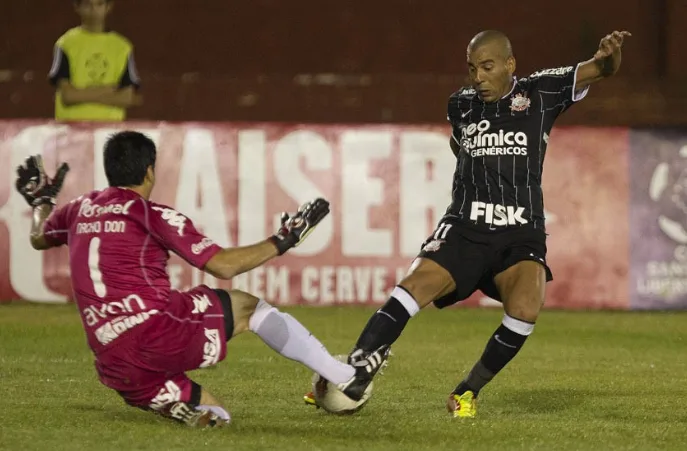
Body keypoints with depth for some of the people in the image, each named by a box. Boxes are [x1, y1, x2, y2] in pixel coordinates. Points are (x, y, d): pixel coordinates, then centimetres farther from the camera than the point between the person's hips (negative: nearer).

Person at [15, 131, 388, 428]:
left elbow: (38, 239, 37)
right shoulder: (153, 215, -2)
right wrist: (281, 241, 4)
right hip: (159, 328, -6)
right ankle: (347, 378, 11)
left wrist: (41, 203, 57)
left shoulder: (80, 210, 15)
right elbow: (224, 266, -7)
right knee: (247, 306, 16)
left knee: (212, 417, 19)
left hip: (115, 365, 6)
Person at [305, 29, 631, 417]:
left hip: (521, 234, -1)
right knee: (416, 286, -23)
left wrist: (609, 56, -35)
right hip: (465, 228, 1)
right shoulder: (460, 106, 9)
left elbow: (601, 70, -13)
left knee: (525, 309, -27)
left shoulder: (540, 93, 0)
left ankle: (469, 391, -5)